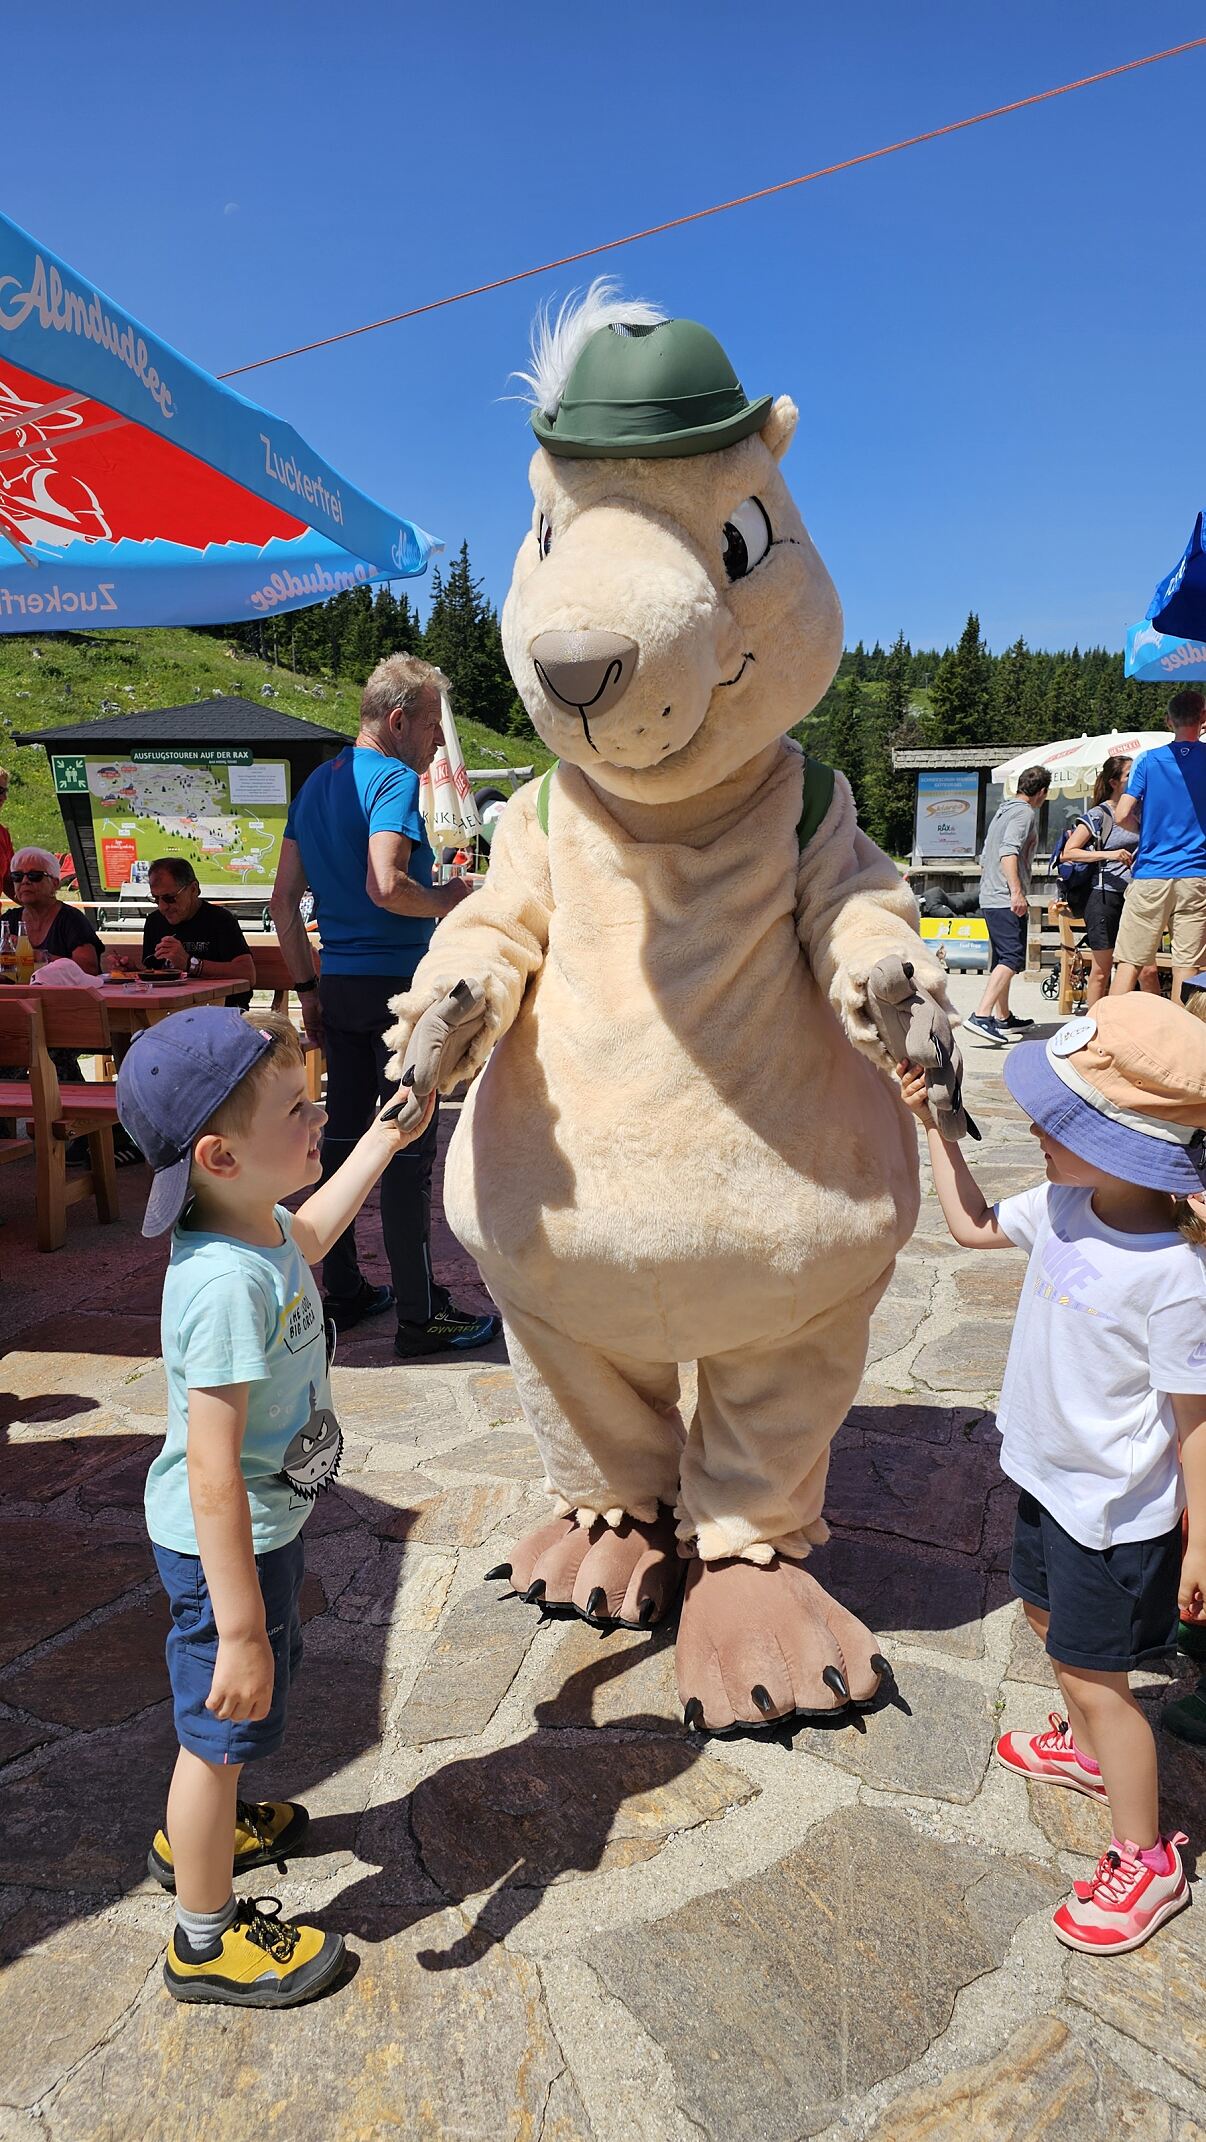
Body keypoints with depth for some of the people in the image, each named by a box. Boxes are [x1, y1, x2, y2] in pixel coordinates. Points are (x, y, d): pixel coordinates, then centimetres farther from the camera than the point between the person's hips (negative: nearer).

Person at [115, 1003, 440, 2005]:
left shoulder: (258, 1229, -7)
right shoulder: (228, 1286, -36)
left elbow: (308, 1235, 21)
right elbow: (214, 1482, -34)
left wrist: (385, 1138, 23)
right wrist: (240, 1629, -30)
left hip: (268, 1521, 10)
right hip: (227, 1546, -10)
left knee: (244, 1704, 30)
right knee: (224, 1726, 12)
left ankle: (197, 1834, 57)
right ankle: (207, 1941, 36)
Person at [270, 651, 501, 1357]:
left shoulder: (318, 783, 15)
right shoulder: (396, 780, -12)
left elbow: (284, 900, 15)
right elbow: (385, 887, -28)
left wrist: (309, 988, 18)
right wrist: (448, 900, -10)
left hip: (340, 983, 9)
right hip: (397, 986, -9)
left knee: (344, 1136, 14)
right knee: (409, 1149, -3)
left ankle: (343, 1293, 25)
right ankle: (421, 1315, 5)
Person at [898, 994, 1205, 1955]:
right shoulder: (1064, 1204, -10)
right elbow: (974, 1225, 8)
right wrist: (934, 1126, 2)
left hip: (1118, 1512, -8)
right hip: (1050, 1477, 8)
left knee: (1094, 1674, 6)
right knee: (1048, 1617, 27)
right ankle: (1088, 1747, 55)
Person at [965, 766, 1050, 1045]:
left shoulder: (1003, 811, 23)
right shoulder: (1025, 813, -6)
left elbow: (985, 857, 28)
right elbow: (1008, 852, -21)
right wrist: (1017, 892, -28)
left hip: (989, 897, 10)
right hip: (1007, 900, -10)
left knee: (1002, 959, 16)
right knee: (1012, 959, -16)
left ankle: (1003, 1018, 23)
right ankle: (981, 1015, -28)